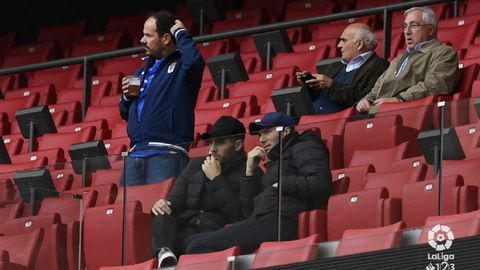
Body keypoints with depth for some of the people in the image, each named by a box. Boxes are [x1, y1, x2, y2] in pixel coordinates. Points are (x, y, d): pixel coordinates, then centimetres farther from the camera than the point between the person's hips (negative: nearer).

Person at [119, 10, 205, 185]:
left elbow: (194, 61, -25)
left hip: (166, 154, -7)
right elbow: (126, 114, 31)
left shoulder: (181, 65, 2)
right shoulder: (142, 72, 24)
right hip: (135, 155, 7)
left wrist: (180, 33, -8)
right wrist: (127, 97, 8)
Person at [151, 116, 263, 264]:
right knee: (163, 212, -26)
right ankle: (164, 253, -50)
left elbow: (240, 216, -10)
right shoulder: (195, 166, 22)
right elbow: (174, 202, 20)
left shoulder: (251, 173, 3)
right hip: (184, 231, 5)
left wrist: (216, 179, -8)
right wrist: (162, 205, -6)